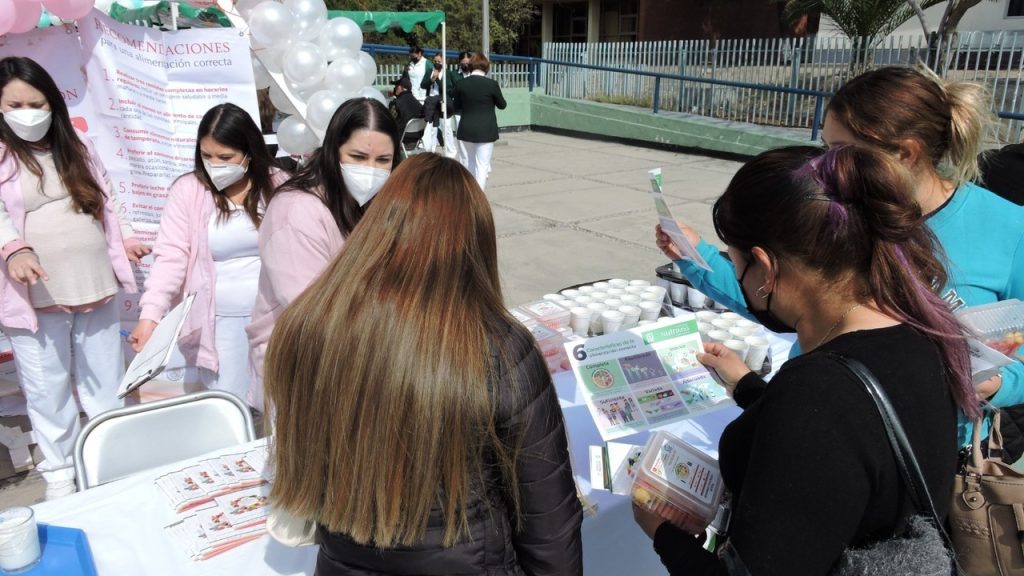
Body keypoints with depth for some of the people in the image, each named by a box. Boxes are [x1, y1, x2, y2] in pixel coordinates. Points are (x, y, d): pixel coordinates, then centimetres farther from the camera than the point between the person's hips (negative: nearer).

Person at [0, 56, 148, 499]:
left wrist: (124, 240, 10)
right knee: (47, 390, 5)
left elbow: (104, 199, 20)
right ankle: (59, 473, 20)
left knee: (105, 383, 14)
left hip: (94, 286, 4)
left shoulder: (76, 145, 11)